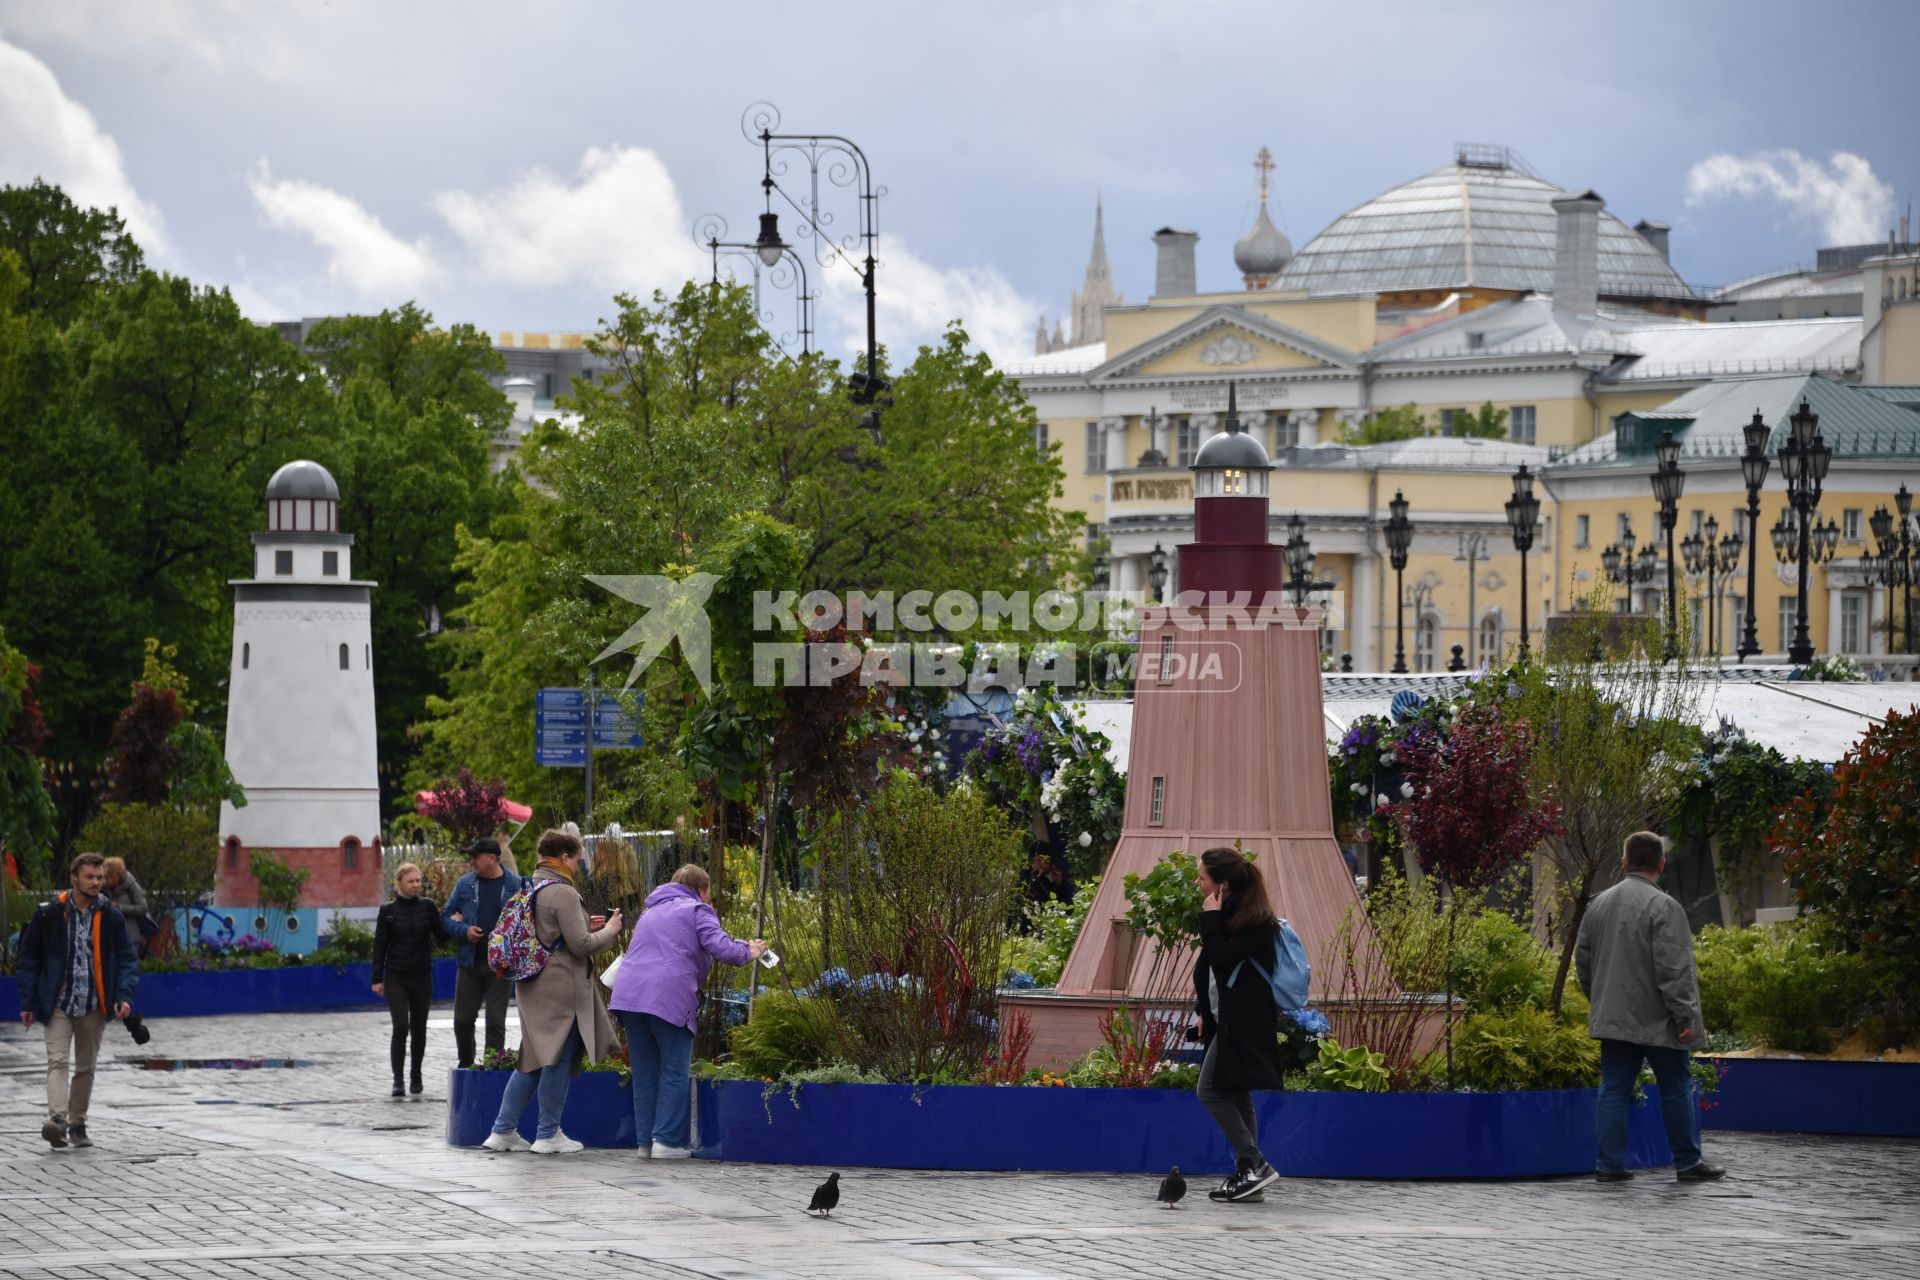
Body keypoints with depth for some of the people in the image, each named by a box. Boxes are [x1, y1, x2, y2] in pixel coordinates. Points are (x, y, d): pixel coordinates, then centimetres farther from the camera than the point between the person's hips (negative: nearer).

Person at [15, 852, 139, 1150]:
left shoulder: (111, 916, 1)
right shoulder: (50, 914, -4)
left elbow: (127, 958, 4)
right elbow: (29, 958, 2)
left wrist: (125, 996, -11)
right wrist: (28, 1002, -1)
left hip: (94, 1005, 3)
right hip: (58, 1003, -3)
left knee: (86, 1067, 11)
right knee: (57, 1061, -15)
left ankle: (77, 1125, 21)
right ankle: (57, 1120, -27)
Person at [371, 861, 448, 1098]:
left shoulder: (428, 908, 3)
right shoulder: (388, 911, -2)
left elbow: (441, 935, 5)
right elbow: (379, 945, 0)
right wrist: (377, 979, -4)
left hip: (422, 977, 2)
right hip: (396, 978, -2)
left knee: (419, 1029, 9)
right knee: (400, 1027, -12)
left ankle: (416, 1077, 24)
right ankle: (398, 1080, -8)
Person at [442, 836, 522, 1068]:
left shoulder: (515, 886, -3)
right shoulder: (465, 884, 6)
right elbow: (446, 918, 10)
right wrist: (464, 930, -10)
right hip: (470, 962, 3)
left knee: (496, 1020, -2)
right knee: (463, 1018, 7)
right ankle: (465, 1066, 24)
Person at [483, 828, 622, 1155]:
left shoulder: (530, 889, 14)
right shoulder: (563, 893, -14)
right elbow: (580, 945, -16)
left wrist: (585, 927, 19)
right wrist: (608, 932, 1)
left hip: (533, 988, 9)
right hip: (561, 988, -9)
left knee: (533, 1059, 14)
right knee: (558, 1060, 0)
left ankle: (502, 1130, 13)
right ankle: (548, 1135, 6)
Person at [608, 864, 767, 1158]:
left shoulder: (651, 911, 30)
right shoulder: (697, 911, 6)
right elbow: (720, 947, -8)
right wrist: (748, 952, 9)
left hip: (629, 993, 6)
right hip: (669, 998, -6)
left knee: (644, 1072, 11)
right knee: (675, 1072, 1)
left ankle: (645, 1140, 11)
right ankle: (667, 1140, -4)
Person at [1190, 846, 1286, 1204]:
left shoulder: (1253, 920, -17)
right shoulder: (1229, 914, 12)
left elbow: (1221, 960, -25)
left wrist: (1211, 919, -18)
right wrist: (1204, 1011, 20)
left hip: (1243, 1023, -10)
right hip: (1226, 1019, 10)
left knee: (1211, 1091, -12)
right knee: (1236, 1096, 10)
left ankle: (1253, 1164, -10)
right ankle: (1248, 1175, 11)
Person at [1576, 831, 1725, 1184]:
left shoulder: (1600, 905, 8)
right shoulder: (1663, 907, -14)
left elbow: (1583, 959, 17)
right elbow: (1674, 969, -18)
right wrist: (1686, 1017, -14)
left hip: (1613, 1019, 6)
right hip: (1656, 1021, -6)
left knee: (1614, 1090, 6)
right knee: (1676, 1091, 6)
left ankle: (1609, 1164, 4)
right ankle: (1687, 1162, 12)